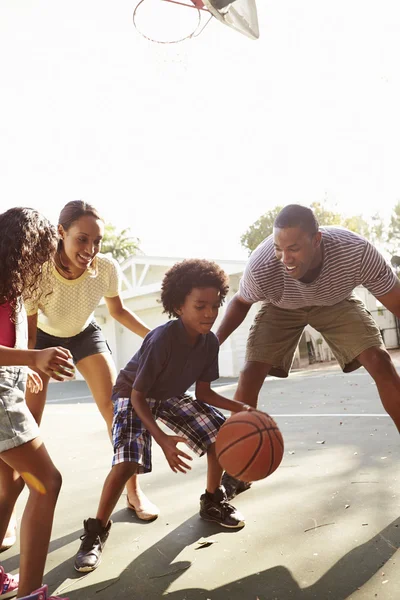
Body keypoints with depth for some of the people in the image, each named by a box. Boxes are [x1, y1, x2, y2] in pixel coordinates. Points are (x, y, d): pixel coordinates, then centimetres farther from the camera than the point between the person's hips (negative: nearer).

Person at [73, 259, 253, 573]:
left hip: (171, 396, 6)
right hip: (133, 396, -6)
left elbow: (203, 392, -5)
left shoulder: (210, 341, -17)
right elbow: (137, 395, -29)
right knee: (128, 461, -26)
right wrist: (162, 439, -39)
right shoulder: (162, 339, -36)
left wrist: (238, 406, -21)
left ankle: (212, 502, 17)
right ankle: (97, 529, -1)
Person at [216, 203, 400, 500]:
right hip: (281, 308, 0)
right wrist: (213, 342, -26)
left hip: (337, 302, 1)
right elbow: (241, 302, -12)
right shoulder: (261, 266, -38)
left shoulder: (356, 250, -40)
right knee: (250, 373, -13)